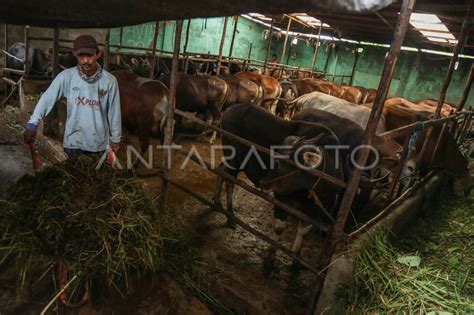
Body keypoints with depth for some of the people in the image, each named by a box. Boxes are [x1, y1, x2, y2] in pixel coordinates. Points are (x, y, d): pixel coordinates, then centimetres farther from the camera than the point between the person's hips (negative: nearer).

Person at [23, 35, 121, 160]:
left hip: (99, 142, 0)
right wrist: (32, 124, -15)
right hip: (73, 140, 0)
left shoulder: (109, 80, -11)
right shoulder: (66, 76, -10)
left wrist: (115, 138, 2)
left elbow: (114, 111, -4)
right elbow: (47, 98, -9)